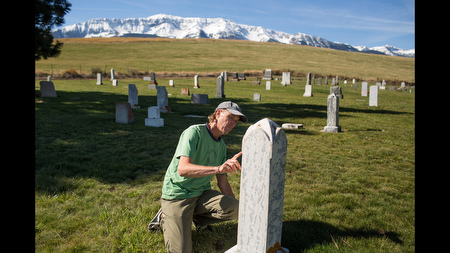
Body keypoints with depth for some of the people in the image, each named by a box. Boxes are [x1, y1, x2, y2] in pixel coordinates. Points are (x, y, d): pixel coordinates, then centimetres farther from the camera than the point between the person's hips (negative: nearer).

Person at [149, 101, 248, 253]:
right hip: (177, 195, -6)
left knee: (234, 208, -21)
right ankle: (165, 218, 13)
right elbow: (182, 169, -31)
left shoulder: (221, 145, 8)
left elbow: (223, 182, 14)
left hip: (201, 194, 6)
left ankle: (197, 217, 6)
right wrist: (218, 168, -44)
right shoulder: (194, 132, -16)